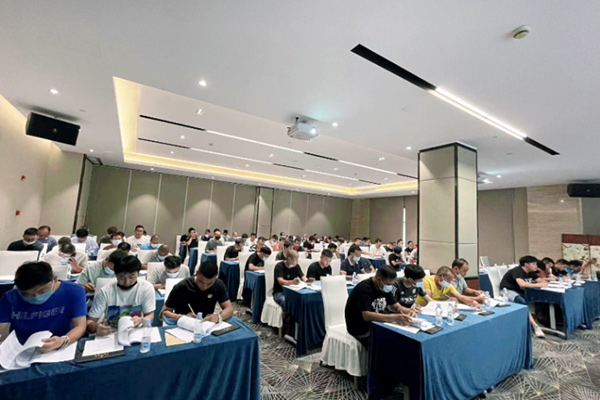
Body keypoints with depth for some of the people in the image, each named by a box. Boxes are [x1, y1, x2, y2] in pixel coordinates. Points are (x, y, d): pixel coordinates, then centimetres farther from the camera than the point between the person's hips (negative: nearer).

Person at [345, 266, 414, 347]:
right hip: (361, 331, -8)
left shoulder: (384, 287, 2)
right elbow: (367, 316, -32)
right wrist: (394, 318, -39)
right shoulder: (364, 289, -23)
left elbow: (395, 306, 7)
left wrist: (409, 311, -15)